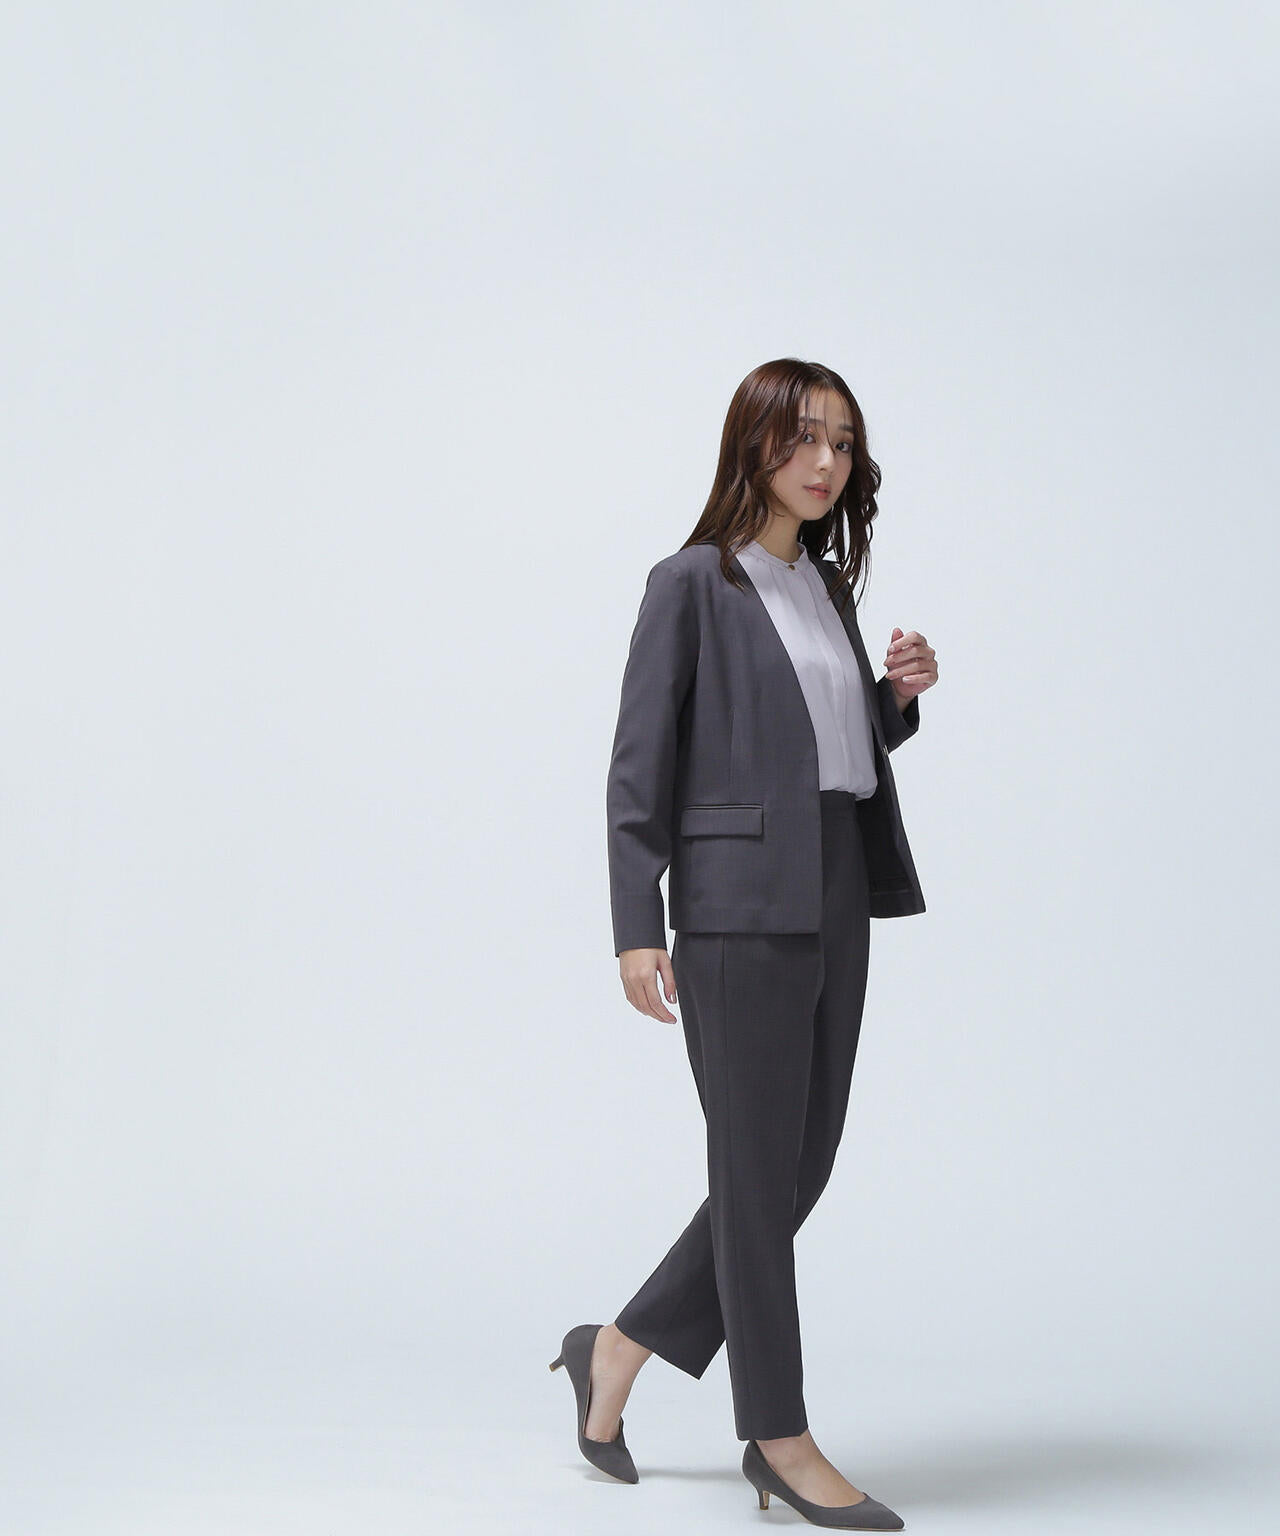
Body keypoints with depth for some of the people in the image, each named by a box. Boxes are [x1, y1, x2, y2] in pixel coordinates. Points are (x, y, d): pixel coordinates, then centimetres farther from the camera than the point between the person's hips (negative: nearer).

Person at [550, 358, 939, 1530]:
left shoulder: (827, 586, 16)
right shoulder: (694, 584, -4)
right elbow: (640, 766, -8)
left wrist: (903, 696, 3)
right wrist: (636, 927, -15)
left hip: (837, 902, 8)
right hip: (742, 905, -8)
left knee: (803, 1165, 11)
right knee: (761, 1171, 1)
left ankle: (619, 1349, 27)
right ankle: (782, 1442, 13)